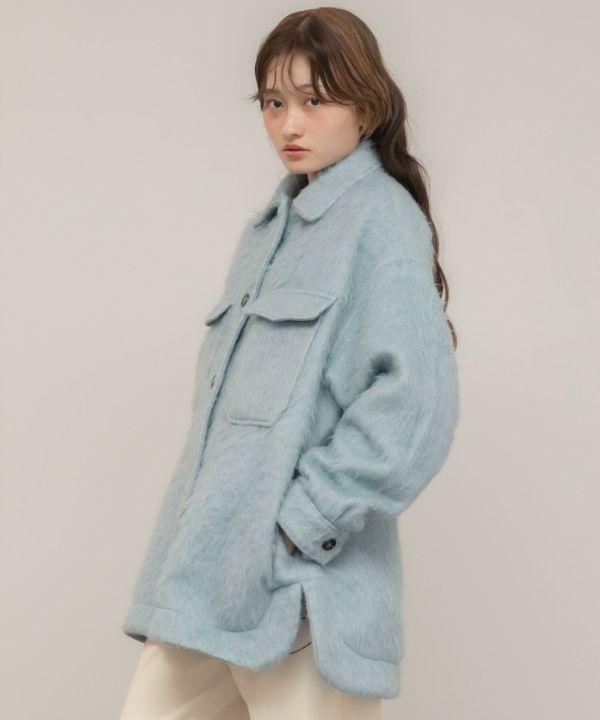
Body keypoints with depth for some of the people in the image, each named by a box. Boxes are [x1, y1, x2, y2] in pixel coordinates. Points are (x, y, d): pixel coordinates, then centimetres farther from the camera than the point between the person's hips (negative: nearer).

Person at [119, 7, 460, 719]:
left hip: (301, 590, -7)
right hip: (208, 577, 7)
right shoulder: (268, 230, 17)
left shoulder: (381, 219, -7)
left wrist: (299, 520, -16)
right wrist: (191, 546, 11)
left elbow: (415, 402, -18)